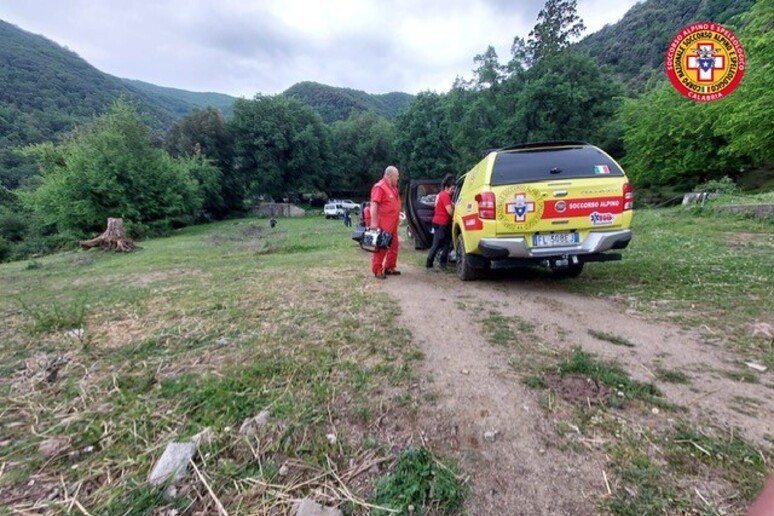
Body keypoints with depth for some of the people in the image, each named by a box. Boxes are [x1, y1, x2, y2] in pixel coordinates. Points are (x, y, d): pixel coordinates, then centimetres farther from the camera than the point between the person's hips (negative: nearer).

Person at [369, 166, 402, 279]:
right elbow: (374, 205, -21)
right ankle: (377, 271, 3)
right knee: (381, 247, -5)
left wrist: (398, 217, 23)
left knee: (393, 246, 13)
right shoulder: (379, 187, -15)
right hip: (383, 224, -9)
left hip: (393, 224, 10)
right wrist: (373, 222, -27)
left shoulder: (393, 187, 15)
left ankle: (390, 267, 25)